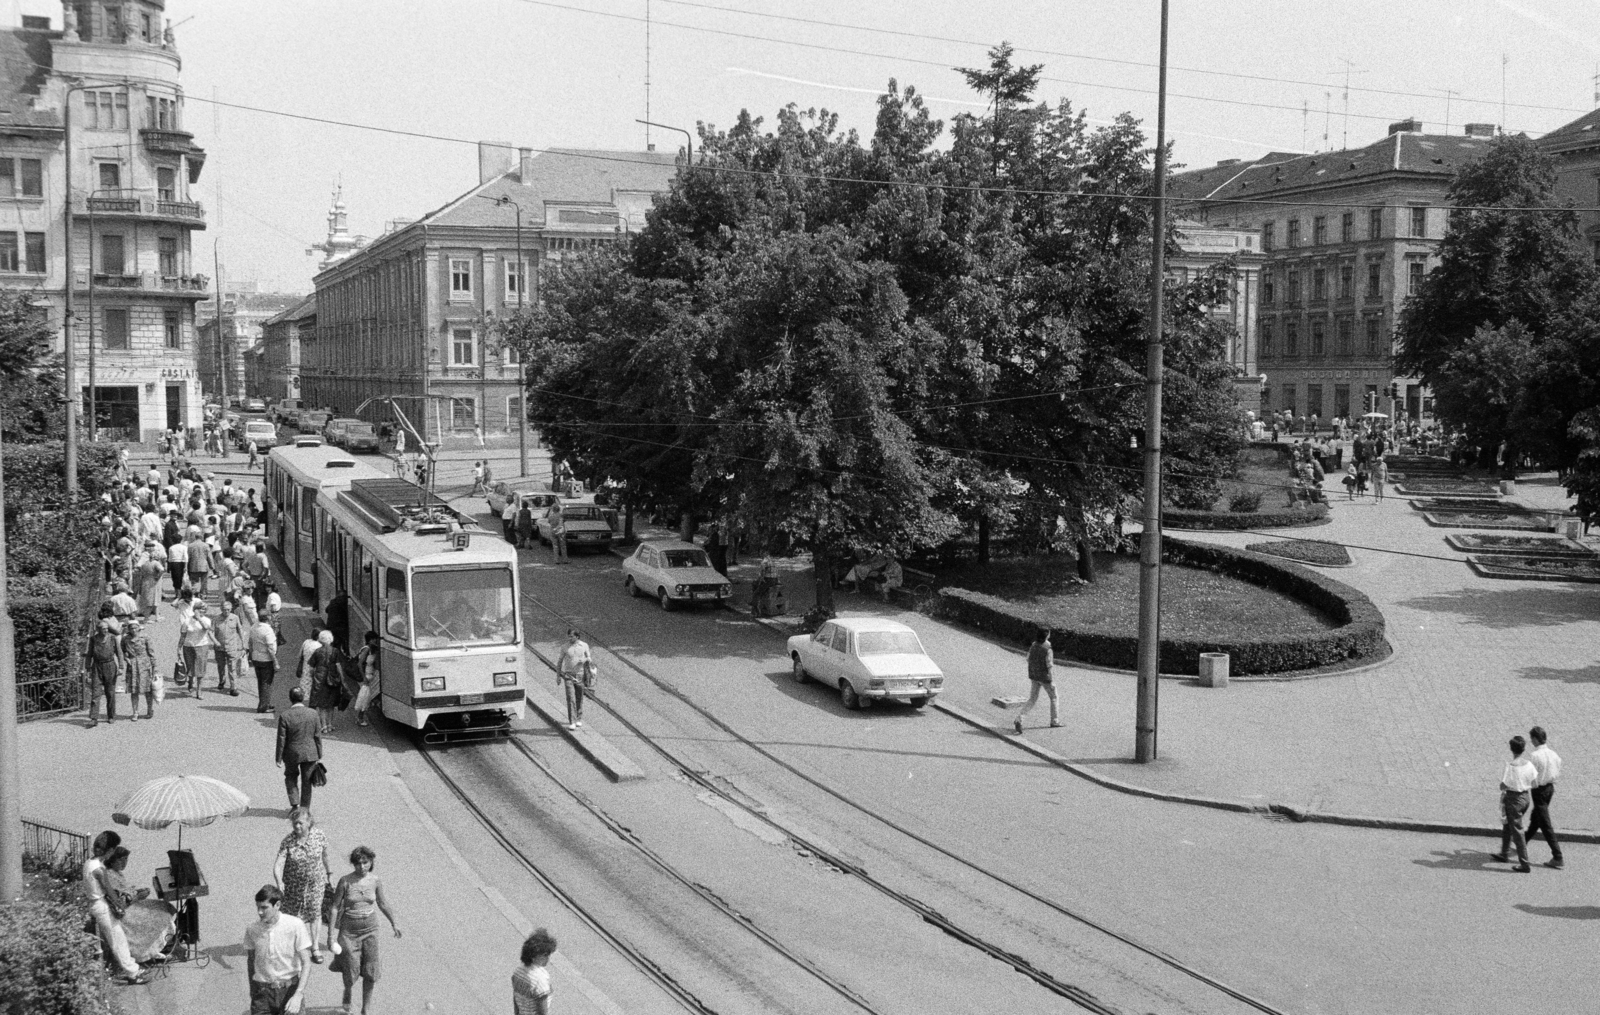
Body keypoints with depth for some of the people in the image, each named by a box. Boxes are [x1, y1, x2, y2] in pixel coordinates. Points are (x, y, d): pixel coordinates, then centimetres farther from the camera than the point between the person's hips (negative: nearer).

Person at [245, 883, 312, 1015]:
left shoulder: (295, 925, -13)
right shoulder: (252, 930, -5)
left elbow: (306, 963, -10)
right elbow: (250, 960, 12)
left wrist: (298, 995, -18)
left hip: (290, 989, -2)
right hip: (262, 990, 2)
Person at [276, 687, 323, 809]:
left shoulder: (284, 715, -16)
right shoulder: (312, 714, -9)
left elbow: (281, 739, -11)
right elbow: (317, 736, -2)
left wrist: (279, 758, -2)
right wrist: (319, 755, 9)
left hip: (292, 753, -1)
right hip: (310, 753, 1)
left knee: (291, 777, 22)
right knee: (306, 781, 14)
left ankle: (294, 805, 12)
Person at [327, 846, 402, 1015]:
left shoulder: (375, 881, -6)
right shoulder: (345, 881, -14)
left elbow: (382, 904, 10)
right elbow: (335, 908, -9)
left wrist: (394, 923, 19)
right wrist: (331, 935, -11)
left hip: (370, 929, 2)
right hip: (348, 931, -2)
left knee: (370, 972, 3)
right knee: (351, 971, 2)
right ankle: (348, 991, 37)